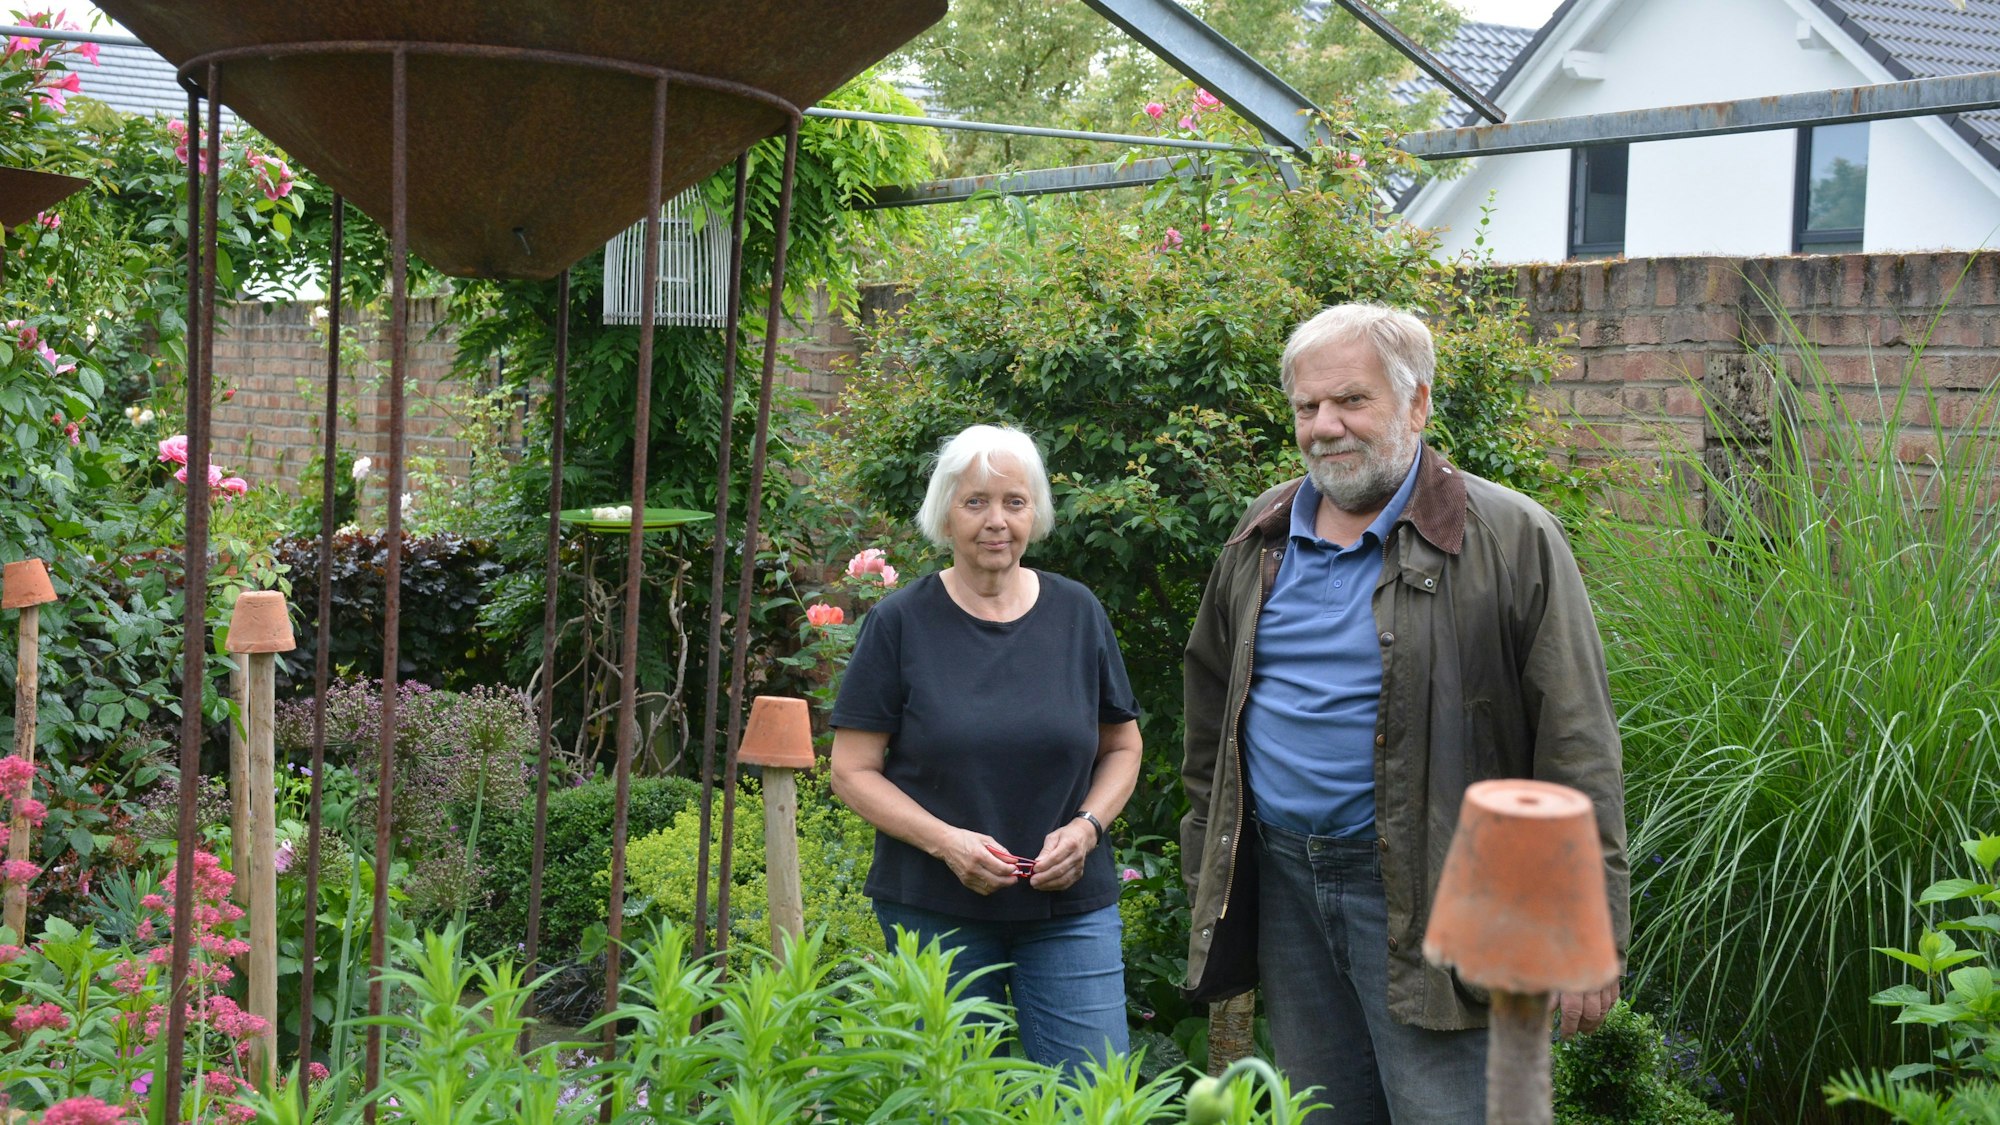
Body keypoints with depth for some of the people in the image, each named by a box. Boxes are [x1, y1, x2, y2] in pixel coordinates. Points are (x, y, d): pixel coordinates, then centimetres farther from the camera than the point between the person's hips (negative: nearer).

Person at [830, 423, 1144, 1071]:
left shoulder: (1078, 615, 6)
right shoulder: (901, 623, -2)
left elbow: (1122, 748, 14)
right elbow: (853, 771, -2)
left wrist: (1087, 827, -6)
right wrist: (945, 841, -16)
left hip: (1069, 905, 2)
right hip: (935, 911, -1)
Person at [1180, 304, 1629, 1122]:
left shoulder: (1512, 540, -9)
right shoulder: (1260, 540, 10)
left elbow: (1577, 749, -11)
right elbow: (1213, 710, 19)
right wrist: (1207, 874, 16)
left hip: (1423, 900, -5)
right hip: (1282, 885, 6)